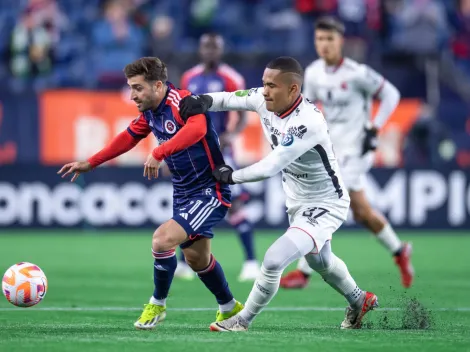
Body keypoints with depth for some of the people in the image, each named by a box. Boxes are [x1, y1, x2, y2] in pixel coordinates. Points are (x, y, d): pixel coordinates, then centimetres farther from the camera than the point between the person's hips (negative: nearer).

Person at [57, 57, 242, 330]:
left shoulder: (182, 101, -22)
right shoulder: (150, 113, 5)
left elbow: (197, 128, -43)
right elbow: (128, 138, 21)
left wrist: (159, 153, -50)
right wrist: (90, 164, 21)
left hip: (210, 191, -9)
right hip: (184, 194, 9)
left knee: (163, 239, -20)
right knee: (197, 258, 16)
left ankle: (158, 304, 1)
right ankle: (230, 308, 38)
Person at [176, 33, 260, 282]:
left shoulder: (231, 80, -6)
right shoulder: (189, 79, 10)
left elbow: (242, 118, -6)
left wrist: (230, 135, -25)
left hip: (218, 150, -5)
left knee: (233, 204, -12)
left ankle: (251, 262, -9)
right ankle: (184, 263, 16)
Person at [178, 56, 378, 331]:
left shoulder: (308, 122, -36)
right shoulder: (266, 101, -14)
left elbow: (270, 167, -35)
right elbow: (232, 98, 0)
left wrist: (231, 176, -20)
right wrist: (205, 101, -23)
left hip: (325, 207, -9)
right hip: (298, 203, 9)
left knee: (274, 260, -18)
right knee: (319, 261, 30)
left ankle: (243, 321, 3)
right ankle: (360, 302, 56)